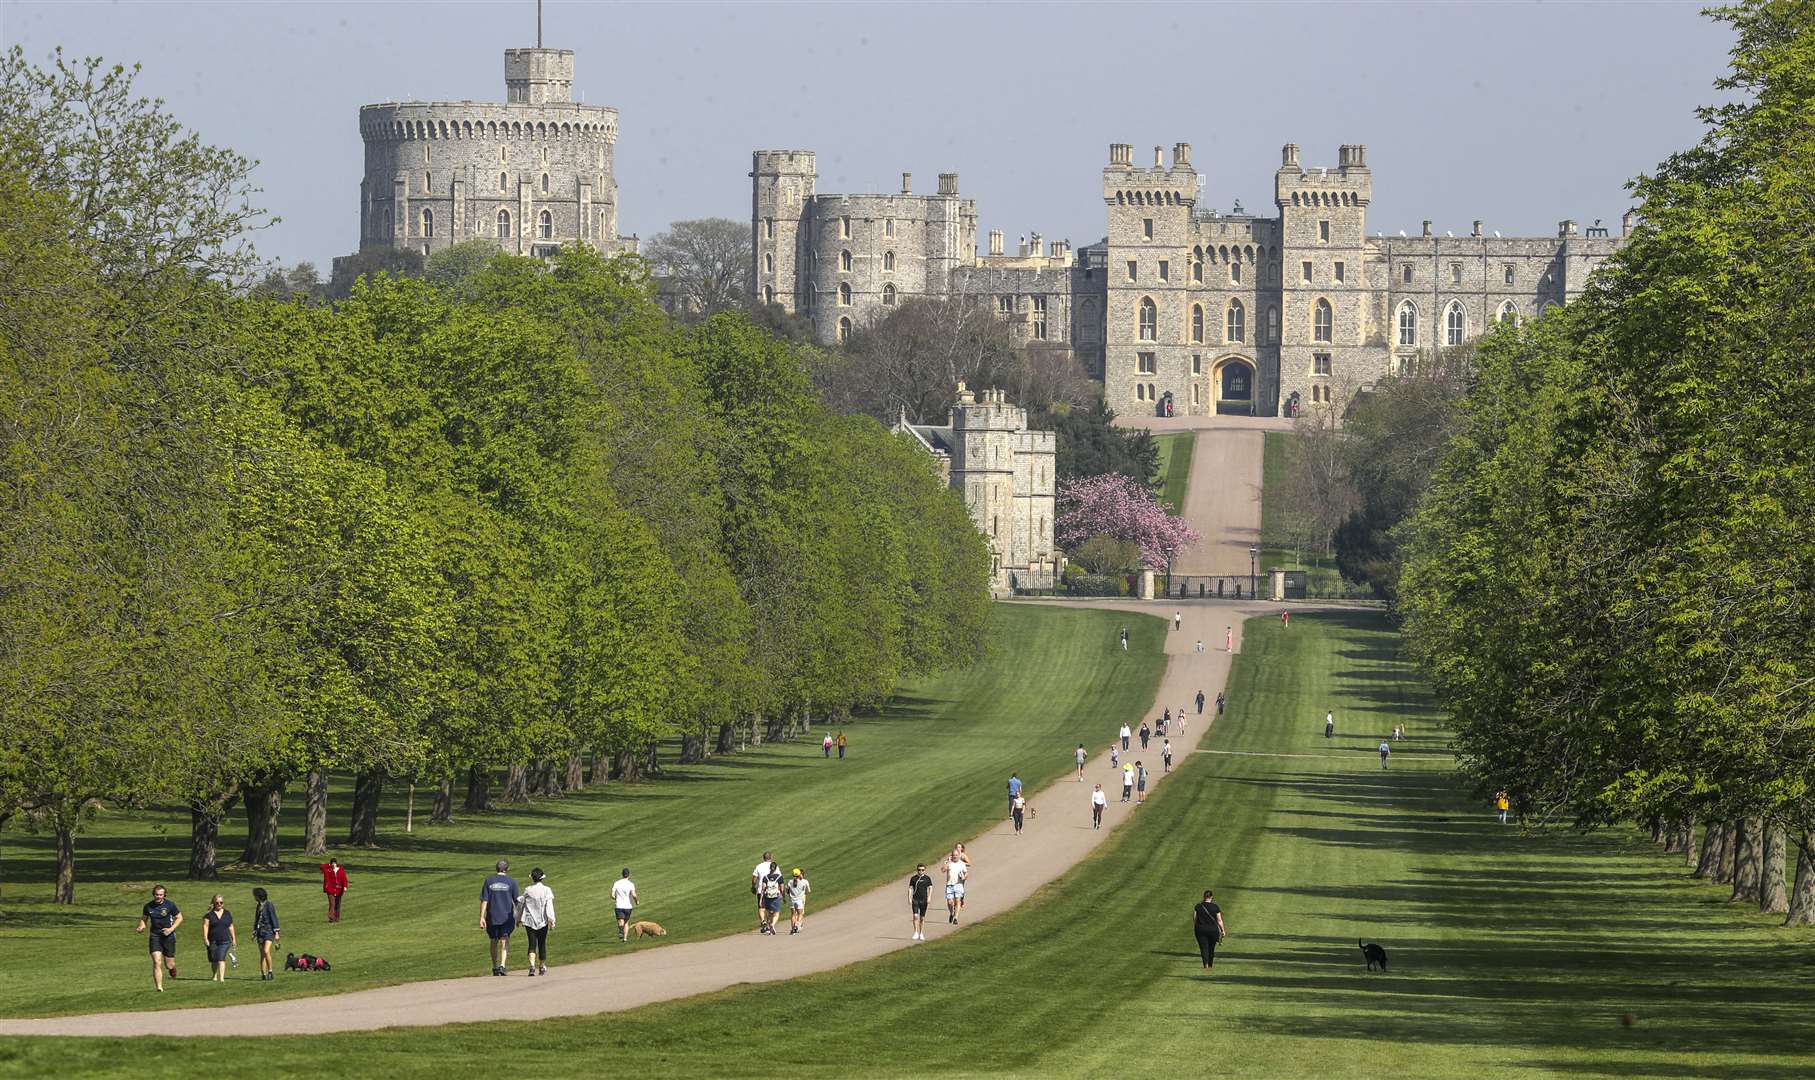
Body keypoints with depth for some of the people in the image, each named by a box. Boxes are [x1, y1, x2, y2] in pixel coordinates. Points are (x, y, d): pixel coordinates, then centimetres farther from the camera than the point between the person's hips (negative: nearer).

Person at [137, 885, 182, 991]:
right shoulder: (148, 906, -1)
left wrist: (171, 929, -11)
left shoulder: (170, 905, -7)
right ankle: (159, 987, -9)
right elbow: (143, 918, 13)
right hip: (155, 936, 1)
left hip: (168, 936, -1)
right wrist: (142, 927, -9)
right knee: (157, 962, -13)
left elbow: (179, 918, 3)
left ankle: (172, 967, 43)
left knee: (169, 965, 4)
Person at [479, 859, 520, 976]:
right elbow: (517, 901, 1)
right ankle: (503, 965, -20)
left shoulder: (489, 881, 1)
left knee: (494, 942, 14)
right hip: (507, 917, -2)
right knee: (505, 941, -3)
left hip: (492, 917, 2)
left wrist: (482, 918, -2)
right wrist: (518, 918, 11)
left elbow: (484, 901, -2)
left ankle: (495, 967, 22)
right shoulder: (511, 882, -2)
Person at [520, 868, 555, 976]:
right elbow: (549, 906, -10)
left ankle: (532, 965, -22)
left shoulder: (527, 891, 0)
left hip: (529, 921, 0)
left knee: (532, 944, -2)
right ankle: (542, 967, 24)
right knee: (542, 944, 13)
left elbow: (521, 905, 7)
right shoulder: (546, 890, -4)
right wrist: (552, 920, -11)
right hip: (542, 922, 0)